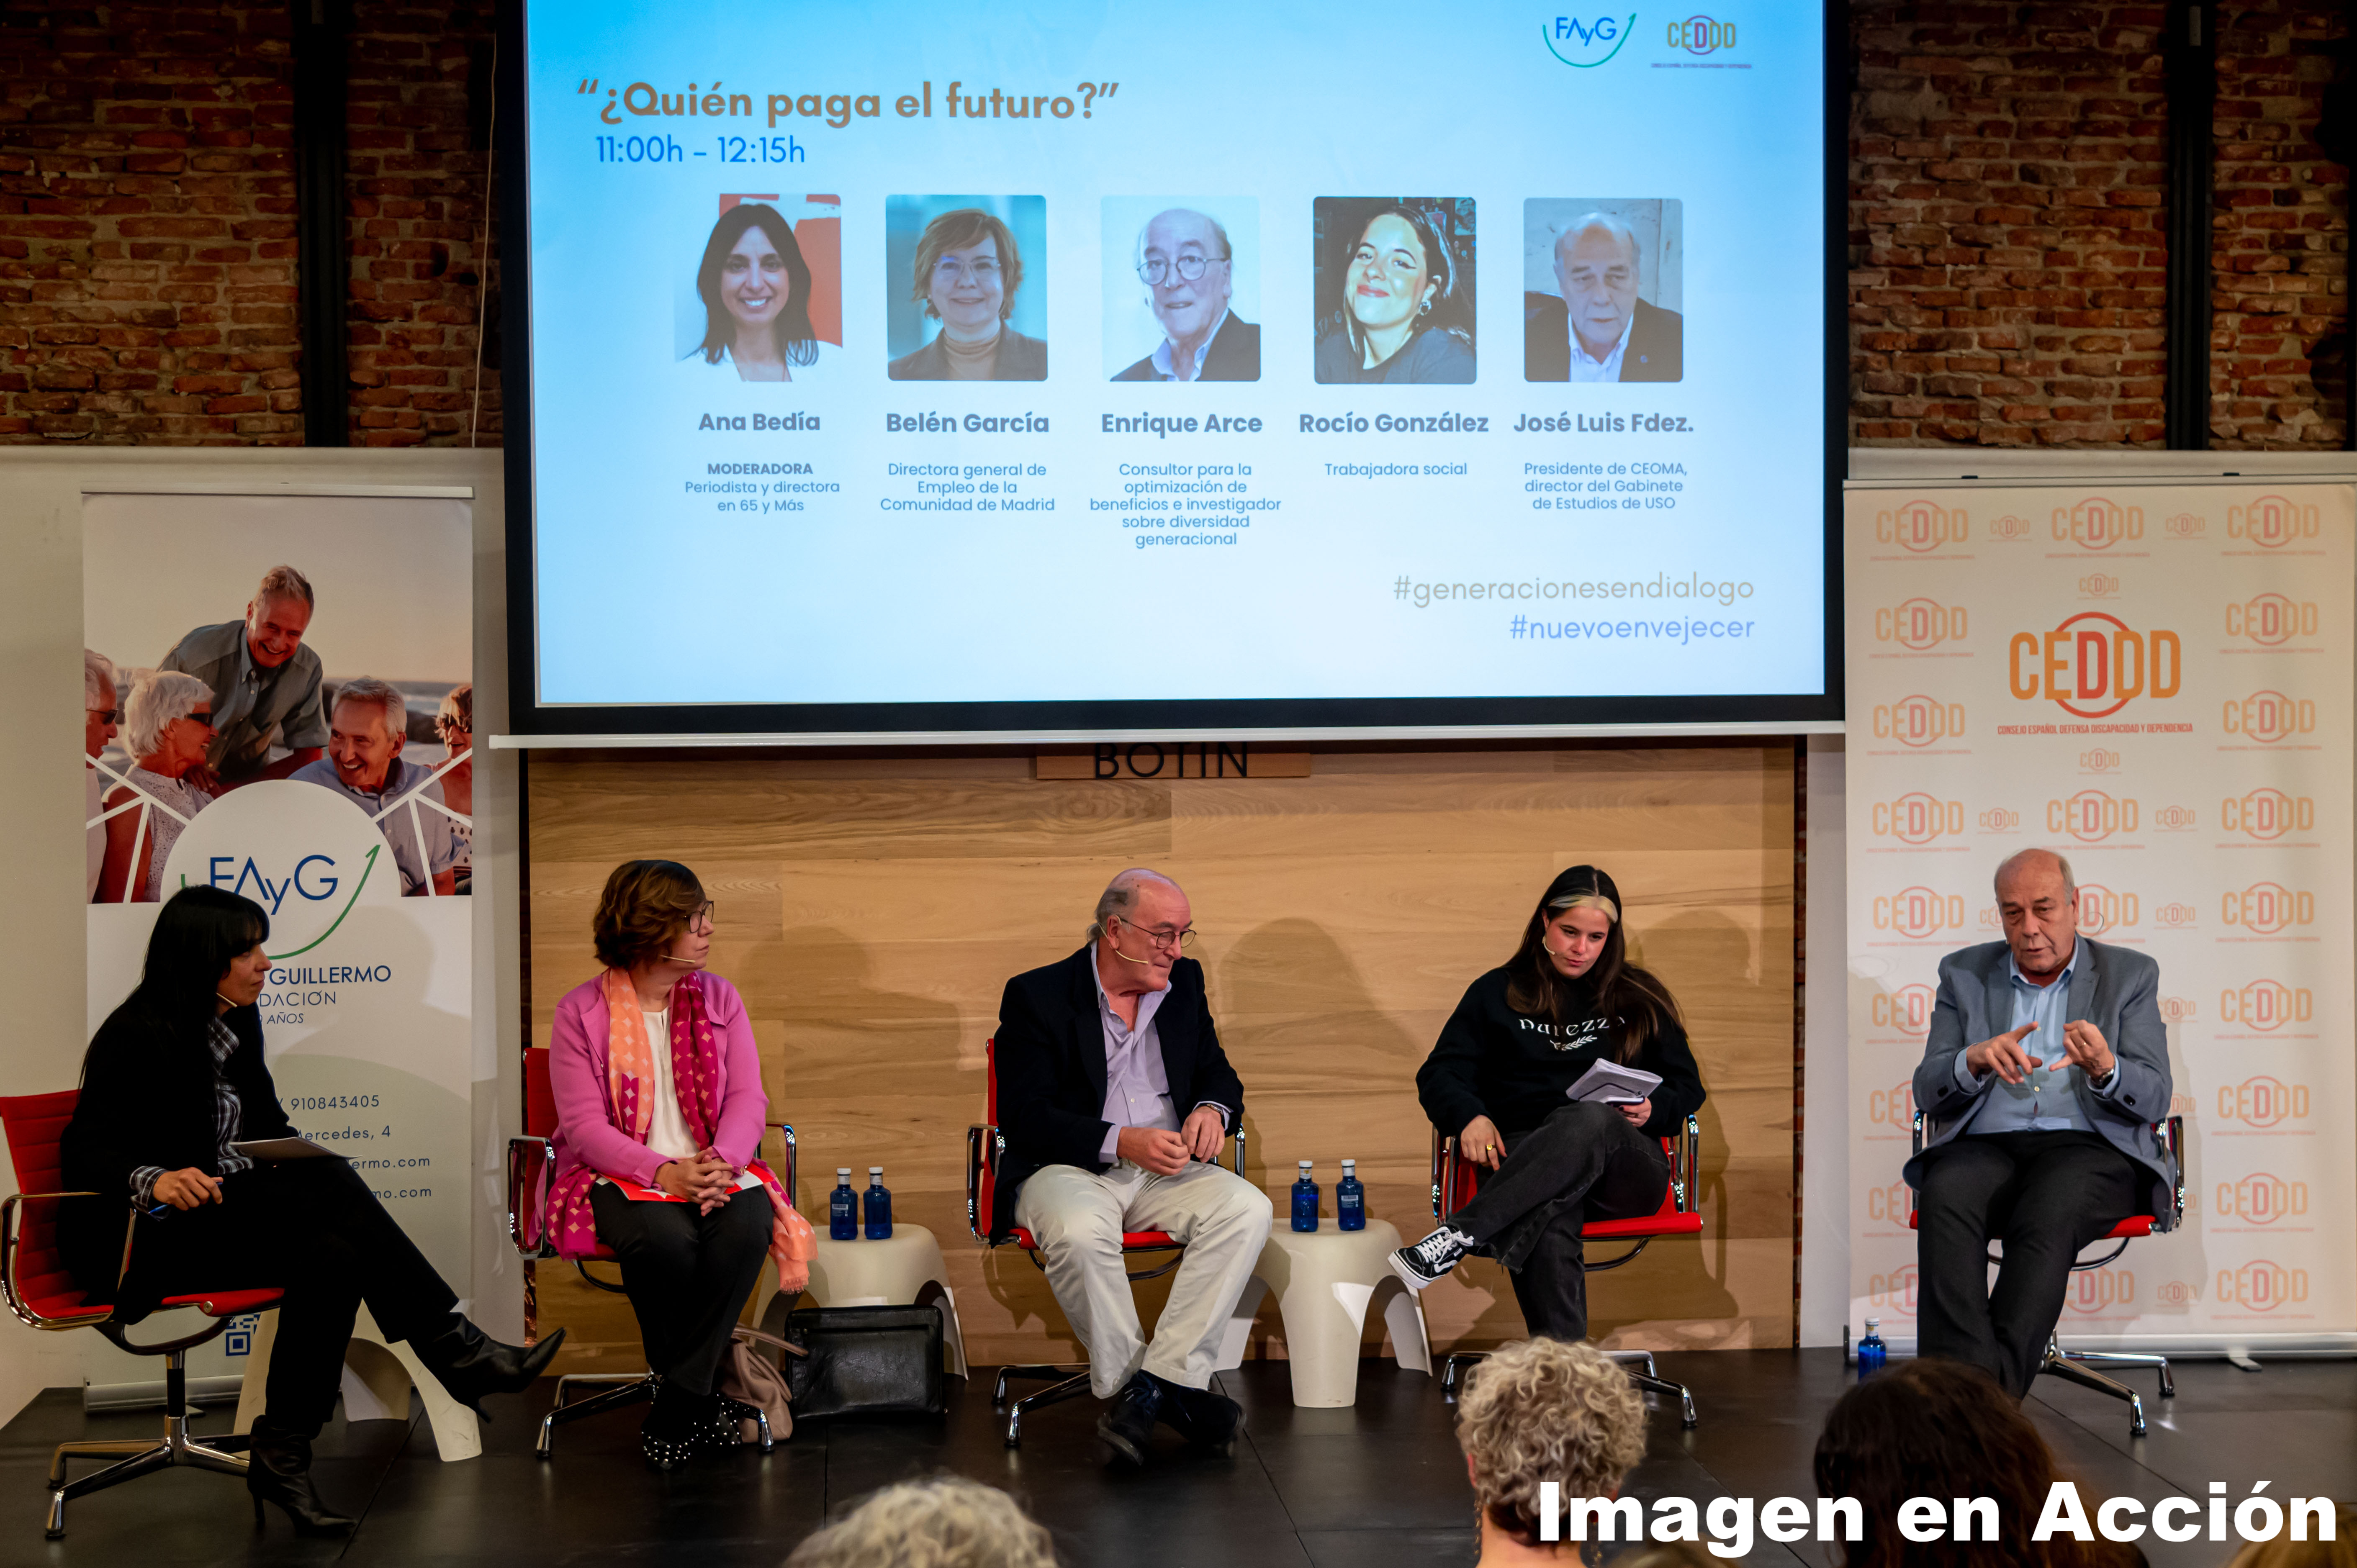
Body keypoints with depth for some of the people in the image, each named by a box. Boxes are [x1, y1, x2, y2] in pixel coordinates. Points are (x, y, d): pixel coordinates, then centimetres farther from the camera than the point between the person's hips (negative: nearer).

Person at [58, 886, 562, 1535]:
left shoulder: (239, 1023, 10)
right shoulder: (137, 1036, -14)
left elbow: (264, 1123, 20)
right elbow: (83, 1151, -21)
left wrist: (301, 1157, -2)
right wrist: (155, 1180, -41)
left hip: (226, 1214, 8)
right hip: (138, 1238, -8)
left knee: (333, 1258, -24)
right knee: (332, 1188, -27)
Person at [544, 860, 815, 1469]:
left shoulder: (719, 998, 10)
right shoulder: (581, 1012, -1)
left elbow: (747, 1097, 2)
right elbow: (585, 1124, -8)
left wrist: (722, 1164, -19)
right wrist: (663, 1173, -24)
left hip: (713, 1168, 3)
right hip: (619, 1175, -3)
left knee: (748, 1224, -31)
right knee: (665, 1238, -36)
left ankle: (675, 1410, -23)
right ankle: (699, 1402, -16)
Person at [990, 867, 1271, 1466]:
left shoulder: (1184, 982, 12)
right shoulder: (1037, 995, -4)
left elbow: (1220, 1075, 18)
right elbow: (1023, 1117, -10)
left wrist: (1212, 1109, -8)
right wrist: (1120, 1143, -23)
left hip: (1164, 1171, 5)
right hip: (1066, 1170, -4)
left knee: (1247, 1209, -26)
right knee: (1081, 1233, -39)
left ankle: (1153, 1386, -29)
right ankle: (1171, 1397, -23)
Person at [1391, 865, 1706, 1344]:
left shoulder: (1638, 1000, 21)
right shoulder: (1498, 993, 19)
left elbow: (1687, 1087, 21)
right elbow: (1440, 1074, 13)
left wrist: (1653, 1110, -4)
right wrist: (1470, 1116, -10)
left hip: (1626, 1171, 1)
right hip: (1522, 1162, 0)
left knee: (1590, 1119, -39)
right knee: (1547, 1231, -40)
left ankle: (1461, 1235, -45)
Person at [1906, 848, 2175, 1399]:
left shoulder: (2130, 976, 13)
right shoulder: (1964, 975, 17)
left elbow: (2153, 1099, 4)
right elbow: (1928, 1092, 9)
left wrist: (2104, 1069, -20)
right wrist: (1975, 1060, -15)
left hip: (2091, 1150, -1)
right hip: (1986, 1147, 1)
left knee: (2051, 1209, -37)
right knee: (1945, 1197, -34)